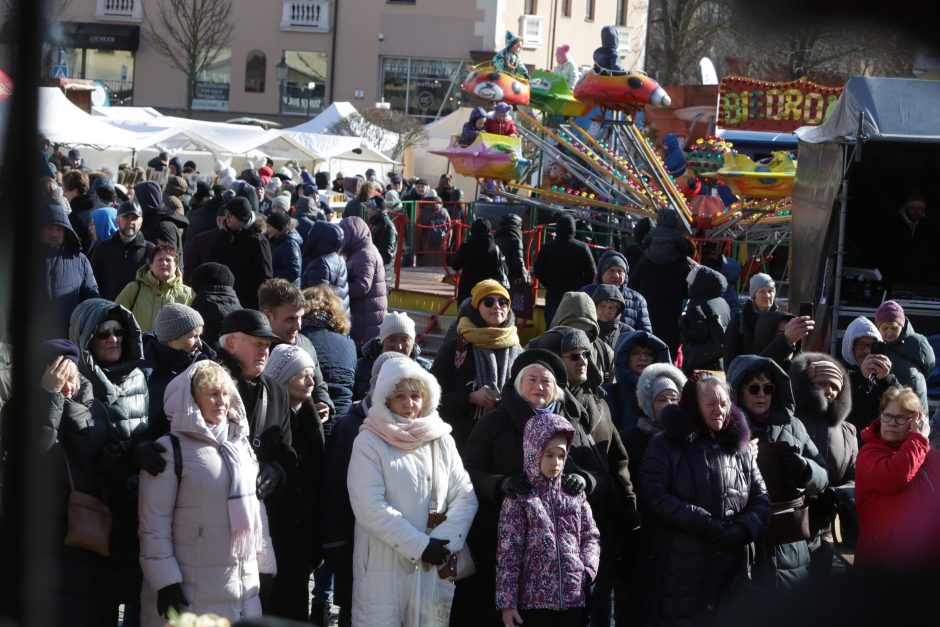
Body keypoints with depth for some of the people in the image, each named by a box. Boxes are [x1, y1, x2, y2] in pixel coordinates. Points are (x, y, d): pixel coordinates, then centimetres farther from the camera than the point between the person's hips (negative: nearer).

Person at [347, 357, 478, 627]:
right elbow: (370, 507, -13)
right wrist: (420, 545, -15)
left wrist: (444, 542, -12)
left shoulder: (441, 440, 10)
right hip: (385, 565, -4)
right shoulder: (369, 443, -3)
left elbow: (465, 496, 4)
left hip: (434, 565, 4)